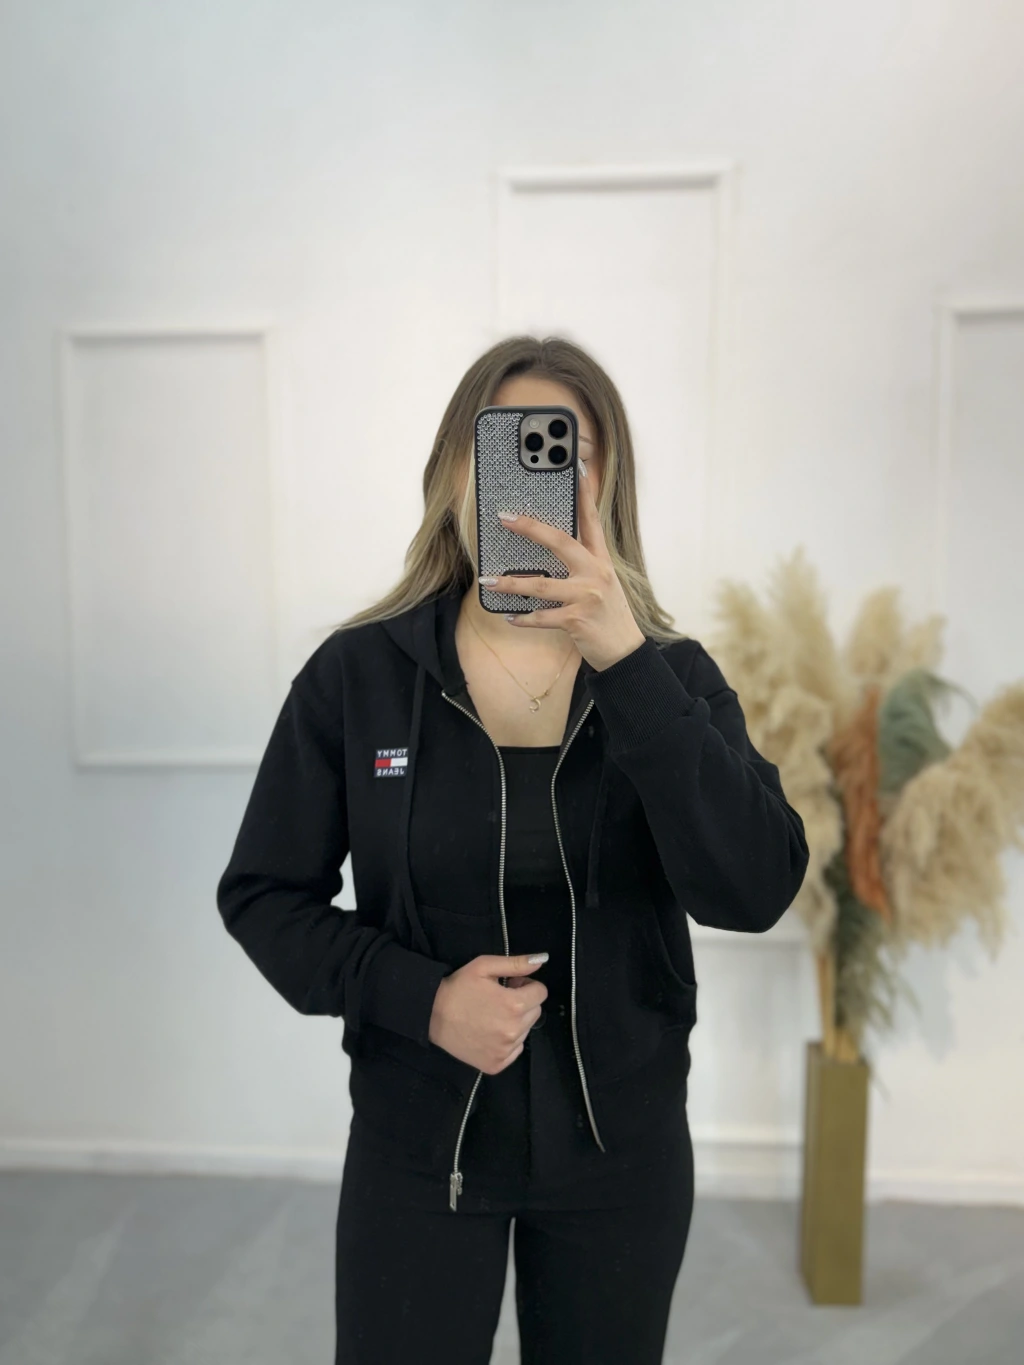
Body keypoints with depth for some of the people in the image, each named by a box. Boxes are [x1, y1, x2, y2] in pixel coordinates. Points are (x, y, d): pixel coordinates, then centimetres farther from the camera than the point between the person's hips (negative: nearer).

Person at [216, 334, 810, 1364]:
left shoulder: (670, 676, -8)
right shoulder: (356, 673, -10)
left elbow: (754, 894, -22)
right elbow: (260, 893, -3)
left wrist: (624, 658, -31)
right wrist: (421, 996, -19)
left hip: (623, 1143, 2)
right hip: (416, 1143, -1)